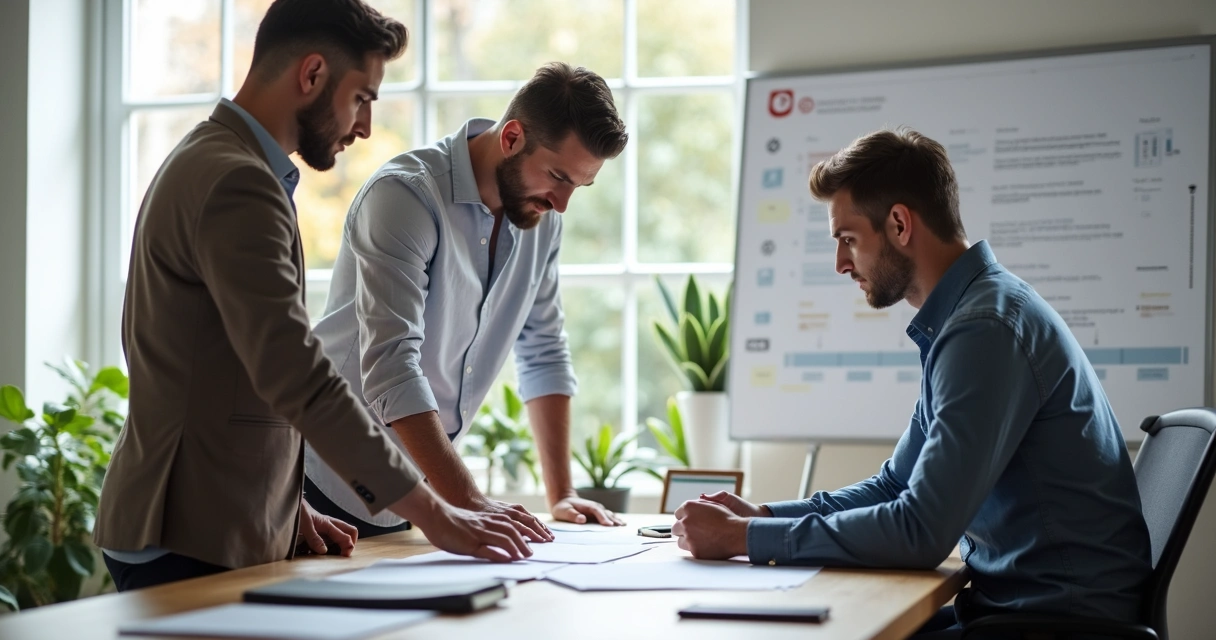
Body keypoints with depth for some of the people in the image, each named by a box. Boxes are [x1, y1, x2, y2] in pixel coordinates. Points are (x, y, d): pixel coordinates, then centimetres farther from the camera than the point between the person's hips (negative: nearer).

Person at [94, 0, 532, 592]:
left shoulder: (210, 163, 17)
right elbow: (297, 377, -25)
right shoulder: (237, 185, -18)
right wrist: (432, 515, -22)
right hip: (193, 548, -10)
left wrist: (289, 507, 12)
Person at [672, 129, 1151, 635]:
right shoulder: (961, 317, 11)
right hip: (1015, 598, 8)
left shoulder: (987, 328, -20)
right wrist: (762, 516, 5)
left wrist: (744, 537, -18)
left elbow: (921, 532, -25)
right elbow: (896, 485, 18)